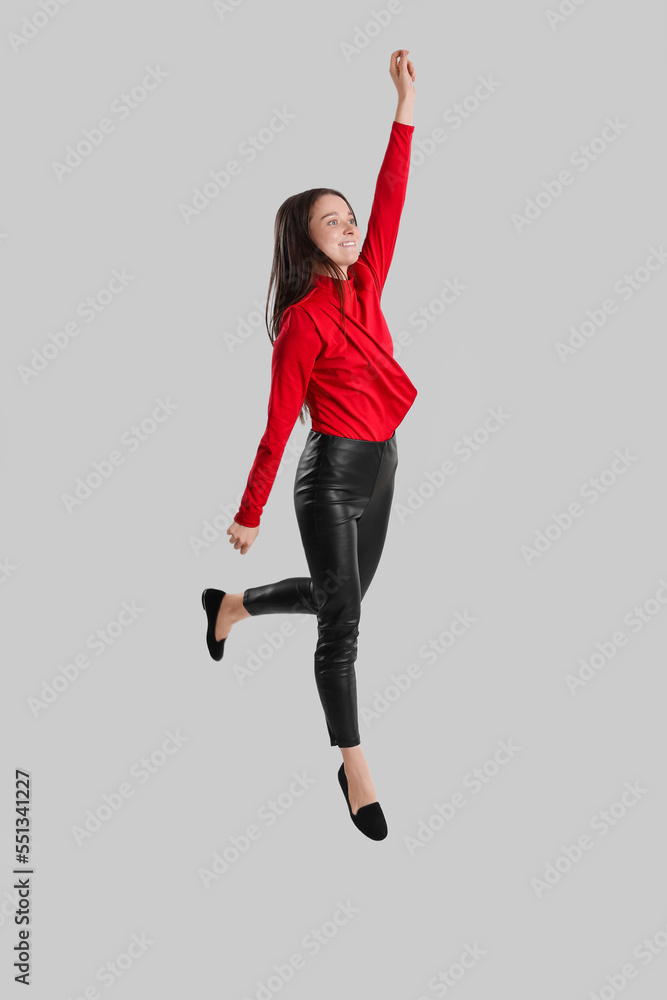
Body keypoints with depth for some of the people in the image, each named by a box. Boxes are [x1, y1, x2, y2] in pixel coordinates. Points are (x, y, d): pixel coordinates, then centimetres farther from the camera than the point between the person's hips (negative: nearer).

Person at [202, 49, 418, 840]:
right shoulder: (304, 321, -17)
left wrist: (406, 105, -7)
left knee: (340, 595, 23)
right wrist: (249, 514, -10)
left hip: (380, 467, 8)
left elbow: (391, 201, -3)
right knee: (342, 622, 0)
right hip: (331, 476, -8)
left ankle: (231, 606, 47)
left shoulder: (365, 286, 3)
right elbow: (278, 424, -15)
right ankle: (355, 770, 12)